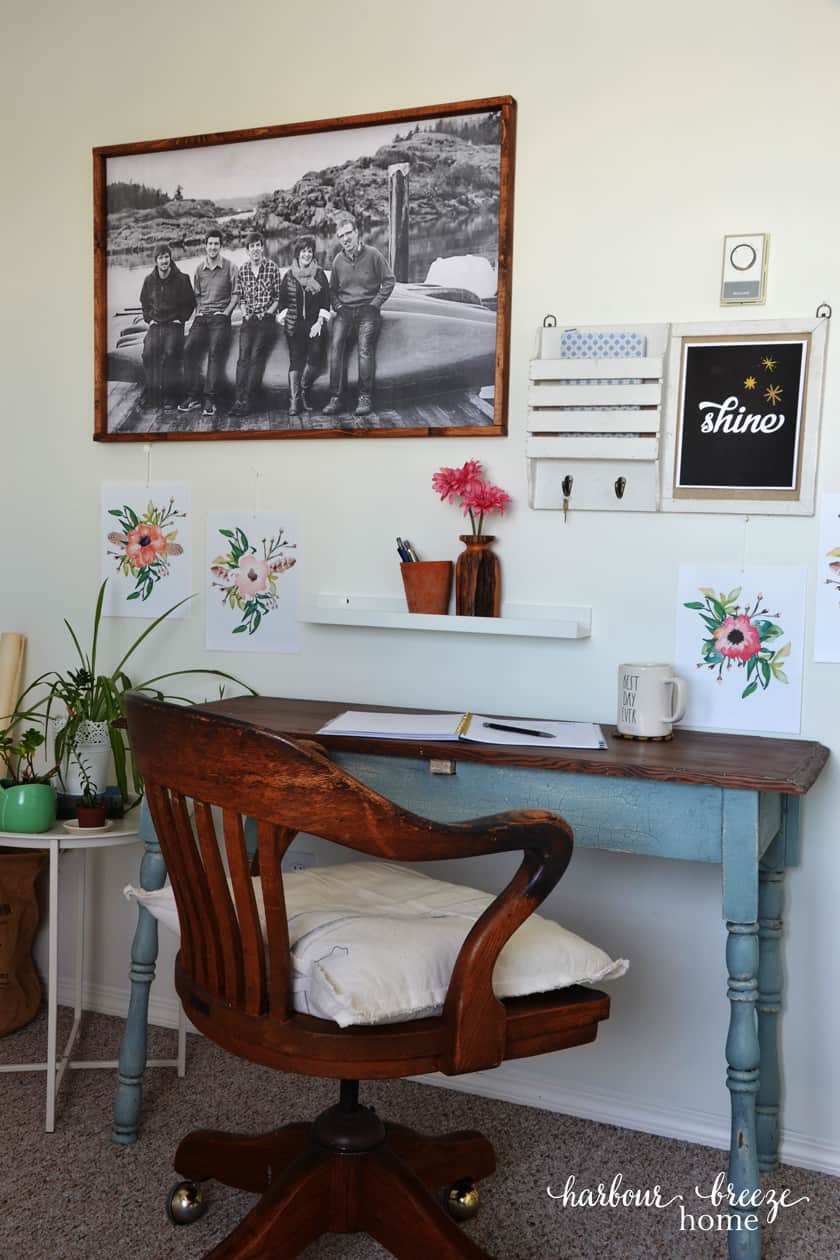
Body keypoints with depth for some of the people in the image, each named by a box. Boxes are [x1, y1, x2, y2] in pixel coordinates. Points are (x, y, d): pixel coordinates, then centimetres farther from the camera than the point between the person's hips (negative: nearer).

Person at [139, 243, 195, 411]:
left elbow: (190, 303, 8)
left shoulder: (181, 280, -2)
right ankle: (151, 393, -11)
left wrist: (181, 319, -1)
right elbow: (144, 302, 22)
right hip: (155, 324, 3)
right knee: (148, 352, -20)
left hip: (174, 324, -3)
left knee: (170, 353, -25)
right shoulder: (149, 280, 8)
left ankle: (170, 396, -18)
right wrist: (149, 318, 10)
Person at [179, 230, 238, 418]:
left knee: (215, 352, -19)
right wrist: (198, 312, 9)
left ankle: (211, 399, -18)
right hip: (201, 317, 4)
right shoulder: (199, 269, 15)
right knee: (189, 349, -14)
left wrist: (225, 312, -8)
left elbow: (236, 294, 1)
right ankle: (192, 397, -10)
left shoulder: (230, 267, 2)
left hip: (220, 317, -4)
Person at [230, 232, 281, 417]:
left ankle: (248, 401, -6)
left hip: (265, 319, -3)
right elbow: (240, 296, 13)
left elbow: (277, 296, 2)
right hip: (248, 319, 3)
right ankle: (239, 399, -8)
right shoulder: (243, 269, 6)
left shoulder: (272, 268, -1)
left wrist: (268, 312, -8)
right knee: (243, 357, -6)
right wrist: (244, 311, 0)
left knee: (257, 357, -6)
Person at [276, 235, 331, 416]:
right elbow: (283, 301, 12)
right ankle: (294, 401, -7)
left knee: (316, 356, -11)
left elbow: (326, 300, 5)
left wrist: (320, 321, -4)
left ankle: (305, 390, 14)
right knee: (295, 360, -4)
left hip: (314, 325, 0)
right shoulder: (289, 276, 9)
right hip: (294, 325, 0)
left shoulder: (319, 274, 8)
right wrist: (284, 316, -1)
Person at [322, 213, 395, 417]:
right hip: (344, 310, 3)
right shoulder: (338, 260, 11)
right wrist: (337, 306, 5)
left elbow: (389, 281, 2)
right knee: (335, 346, -15)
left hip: (367, 310, -3)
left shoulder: (373, 255, -1)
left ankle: (365, 398, -15)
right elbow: (332, 289, 22)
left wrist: (375, 304, -4)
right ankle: (335, 398, -16)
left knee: (365, 349, -19)